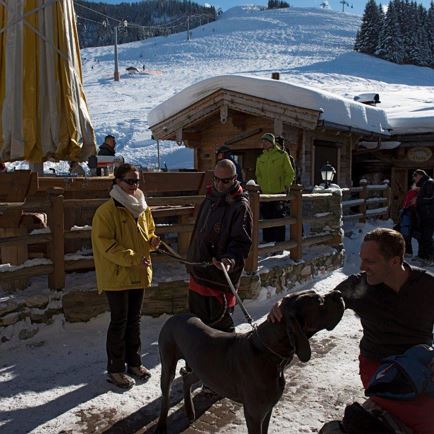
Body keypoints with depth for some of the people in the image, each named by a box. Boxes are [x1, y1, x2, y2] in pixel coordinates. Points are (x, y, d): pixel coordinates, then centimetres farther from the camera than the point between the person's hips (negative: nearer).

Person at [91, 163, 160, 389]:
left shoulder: (143, 208, 8)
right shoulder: (106, 211, -14)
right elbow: (105, 244, -19)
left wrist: (152, 241, -4)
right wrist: (132, 258, -25)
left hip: (139, 274, 7)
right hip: (116, 275, -7)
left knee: (134, 320, 17)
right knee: (119, 322, 3)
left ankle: (134, 362, 32)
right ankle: (115, 369, 17)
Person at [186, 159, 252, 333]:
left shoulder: (240, 207, -14)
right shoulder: (210, 199, 10)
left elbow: (241, 242, -19)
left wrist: (231, 259, -37)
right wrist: (191, 261, 21)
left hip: (220, 278, -8)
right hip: (198, 273, 8)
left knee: (220, 324, 3)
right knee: (196, 321, 22)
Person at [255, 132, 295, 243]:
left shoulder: (282, 155, -2)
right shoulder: (260, 158, 13)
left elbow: (290, 173, 0)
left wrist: (286, 186, -9)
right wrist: (260, 185, 9)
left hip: (279, 193, -5)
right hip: (265, 194, 5)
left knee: (279, 220, -2)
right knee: (266, 219, 8)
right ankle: (267, 242, 17)